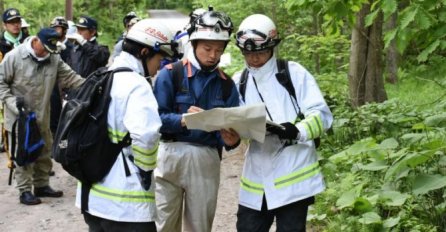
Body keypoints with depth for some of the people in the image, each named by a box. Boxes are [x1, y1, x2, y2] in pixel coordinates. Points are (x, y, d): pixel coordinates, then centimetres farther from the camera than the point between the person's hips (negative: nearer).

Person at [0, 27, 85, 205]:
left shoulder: (54, 58, -2)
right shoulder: (14, 57, -15)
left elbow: (70, 77, -2)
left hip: (42, 116, 6)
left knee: (44, 152, 15)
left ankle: (42, 185, 29)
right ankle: (25, 191, 7)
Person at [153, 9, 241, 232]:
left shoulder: (227, 84, 7)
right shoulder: (170, 74, -3)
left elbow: (231, 129, 4)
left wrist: (231, 140, -19)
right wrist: (182, 120, -27)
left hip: (207, 160, 3)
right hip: (170, 155, -3)